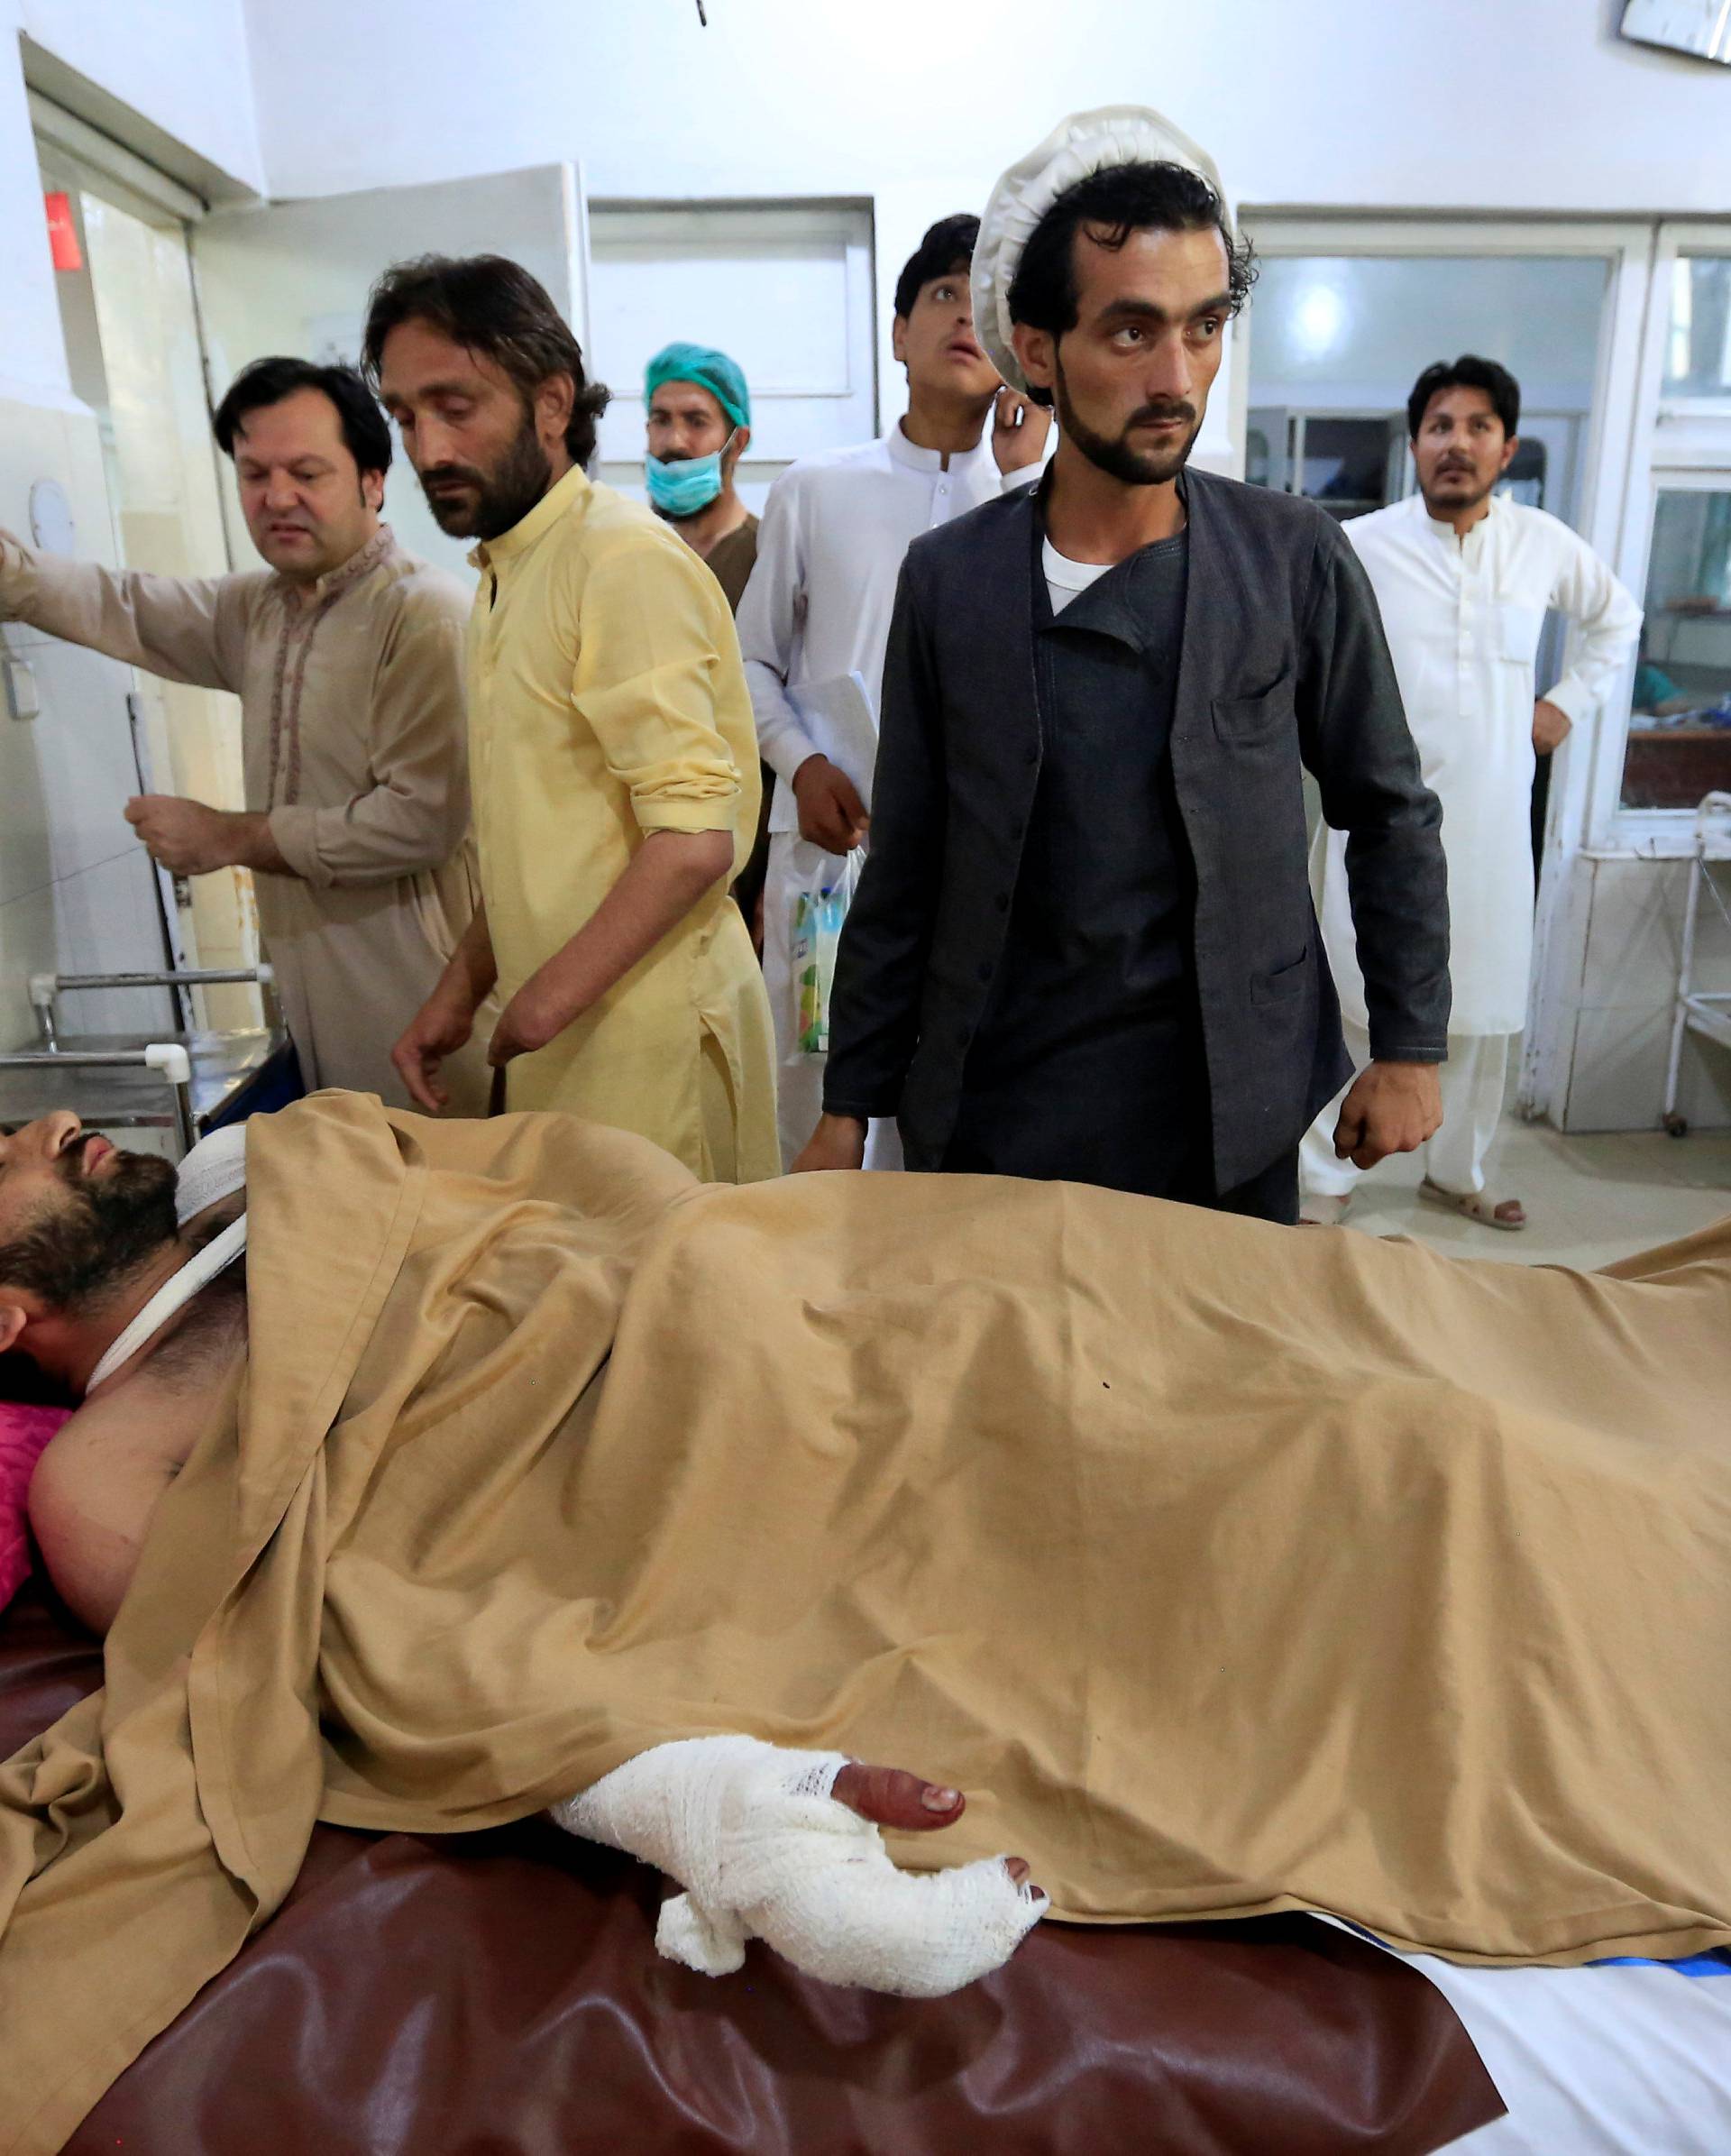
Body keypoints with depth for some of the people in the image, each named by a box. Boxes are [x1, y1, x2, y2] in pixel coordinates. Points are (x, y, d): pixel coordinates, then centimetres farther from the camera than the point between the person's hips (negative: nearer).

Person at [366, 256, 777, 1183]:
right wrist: (459, 993, 14)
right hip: (558, 1032, 8)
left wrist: (545, 1002, -15)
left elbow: (694, 840, -23)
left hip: (642, 1029, -8)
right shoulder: (506, 572, 14)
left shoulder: (624, 560, -15)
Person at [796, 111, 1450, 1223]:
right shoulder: (949, 580, -3)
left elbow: (1391, 815, 5)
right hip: (991, 1121, 1)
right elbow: (904, 871, 1)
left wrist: (1411, 1048, 3)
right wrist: (850, 1105, 3)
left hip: (1232, 1128, 0)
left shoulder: (1296, 560, -5)